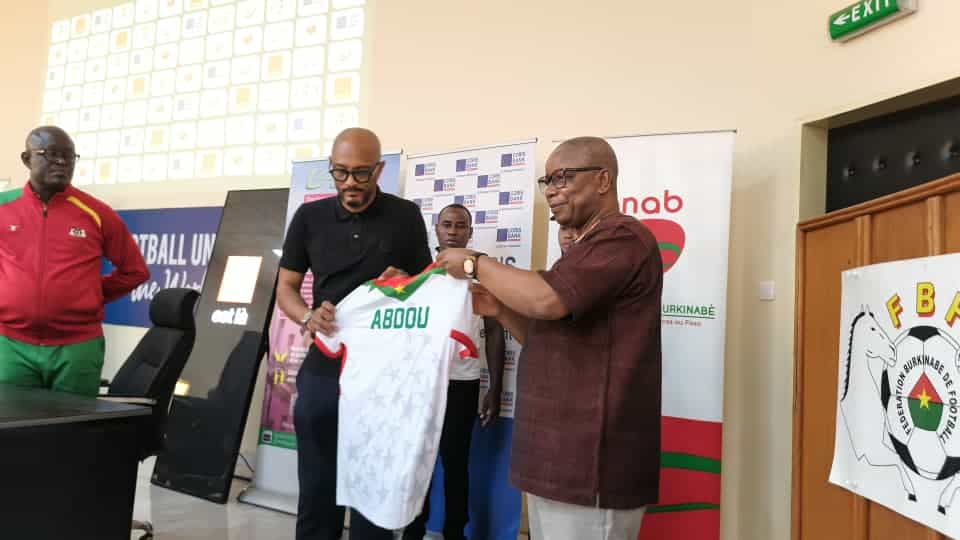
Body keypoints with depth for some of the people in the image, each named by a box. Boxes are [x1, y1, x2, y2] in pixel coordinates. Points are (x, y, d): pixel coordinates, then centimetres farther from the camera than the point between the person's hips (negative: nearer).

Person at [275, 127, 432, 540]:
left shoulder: (405, 217, -2)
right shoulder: (309, 217, 3)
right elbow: (285, 288, 7)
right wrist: (308, 316, -14)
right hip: (323, 369, 2)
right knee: (316, 487, 13)